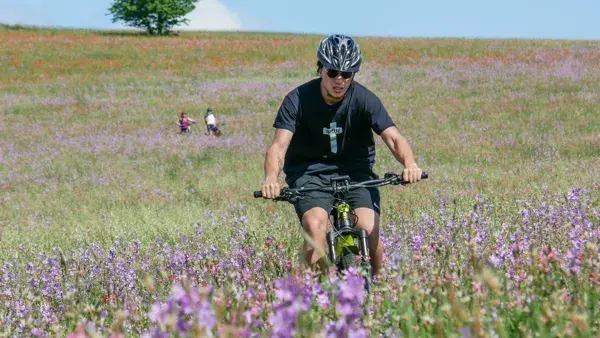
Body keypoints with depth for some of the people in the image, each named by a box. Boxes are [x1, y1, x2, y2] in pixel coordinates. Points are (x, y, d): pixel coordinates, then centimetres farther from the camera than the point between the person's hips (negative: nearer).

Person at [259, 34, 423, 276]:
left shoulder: (364, 99, -11)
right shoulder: (299, 100, -14)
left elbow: (393, 138, -21)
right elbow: (279, 145, -23)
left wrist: (409, 164, -44)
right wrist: (271, 179, -45)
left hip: (355, 170, 1)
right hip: (309, 172, -1)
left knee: (369, 231, -21)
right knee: (315, 226, -29)